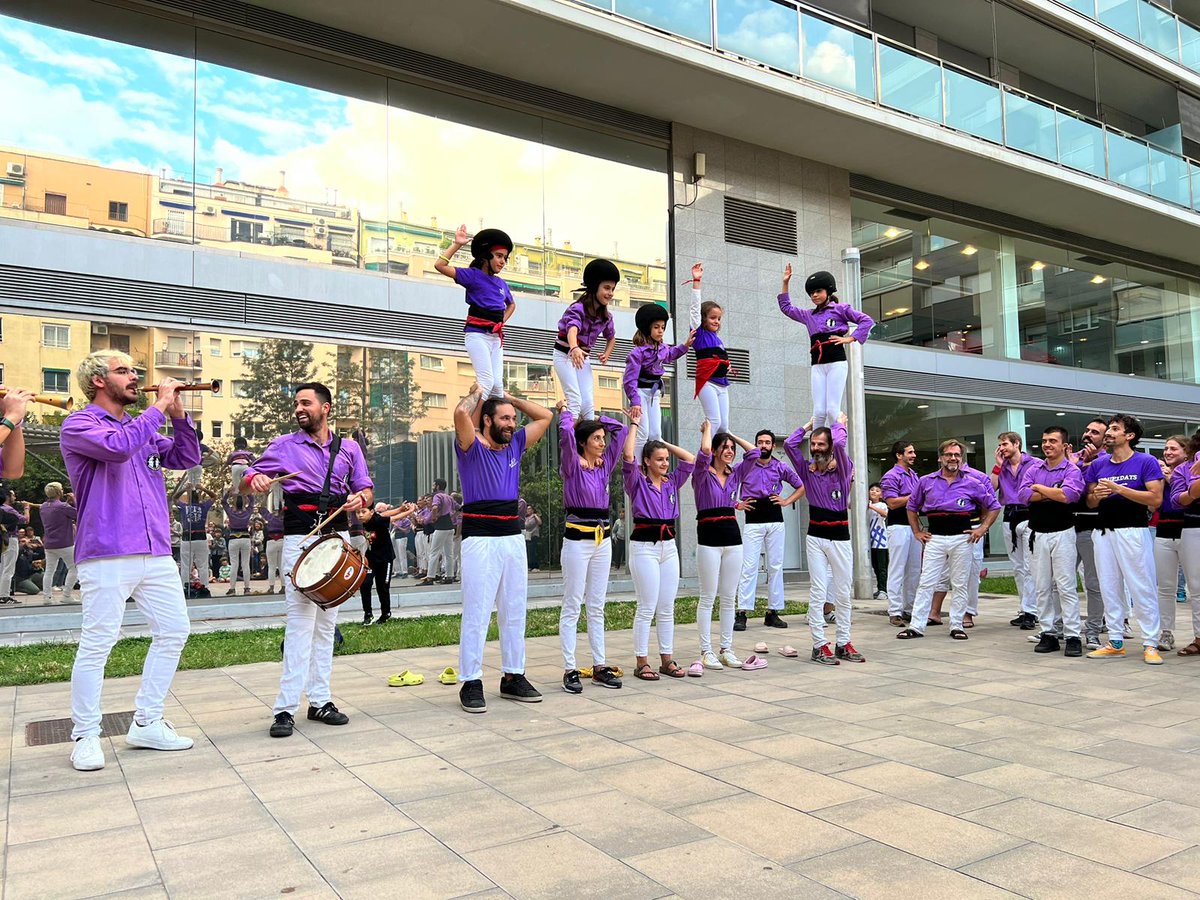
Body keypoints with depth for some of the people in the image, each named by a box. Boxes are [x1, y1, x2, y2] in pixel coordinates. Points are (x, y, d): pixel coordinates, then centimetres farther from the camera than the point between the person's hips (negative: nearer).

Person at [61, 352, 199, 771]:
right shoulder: (78, 425, -2)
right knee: (97, 642, -5)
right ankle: (85, 736, 9)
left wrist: (178, 414, 5)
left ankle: (146, 723, 18)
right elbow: (118, 447, -21)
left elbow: (187, 459, 18)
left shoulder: (144, 427, 19)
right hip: (106, 553, -7)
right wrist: (160, 406, -12)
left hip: (156, 553, 7)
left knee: (174, 630, 7)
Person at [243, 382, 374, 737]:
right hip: (300, 538, -3)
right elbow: (245, 483, 5)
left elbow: (366, 490, 15)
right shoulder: (284, 445, 5)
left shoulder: (349, 448, 12)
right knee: (301, 619, -12)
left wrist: (361, 499, -8)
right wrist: (255, 480, -19)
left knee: (326, 621, 8)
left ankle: (320, 701, 16)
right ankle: (286, 708, -8)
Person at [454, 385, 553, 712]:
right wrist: (476, 394, -1)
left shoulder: (515, 445, 14)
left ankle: (513, 676, 21)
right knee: (477, 613, -4)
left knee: (514, 611, 11)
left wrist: (510, 398, 17)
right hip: (480, 537, -6)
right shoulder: (472, 447, -3)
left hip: (513, 535, 7)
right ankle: (471, 682, 4)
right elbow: (461, 413, -21)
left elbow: (545, 416, 19)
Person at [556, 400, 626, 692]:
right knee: (572, 607, -2)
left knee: (597, 607, 10)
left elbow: (620, 430, 14)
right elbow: (566, 433, -21)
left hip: (602, 539, 6)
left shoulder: (604, 465, 11)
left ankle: (600, 666, 16)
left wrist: (593, 419, 16)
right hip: (577, 539, -6)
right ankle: (570, 670, 2)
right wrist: (566, 412, -3)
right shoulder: (572, 466, -5)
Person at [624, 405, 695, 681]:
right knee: (647, 608, -4)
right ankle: (641, 663, 3)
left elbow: (690, 459, 15)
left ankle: (666, 659, 16)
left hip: (669, 546, 6)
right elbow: (628, 456, -16)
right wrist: (634, 424, -6)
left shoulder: (671, 482, 13)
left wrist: (665, 444, 13)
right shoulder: (637, 482, -2)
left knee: (667, 608, 8)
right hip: (644, 547, -6)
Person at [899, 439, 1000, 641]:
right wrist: (917, 532, 11)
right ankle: (916, 626, 1)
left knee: (960, 585, 6)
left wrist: (982, 529, 3)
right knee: (926, 583, -1)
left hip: (962, 539, 0)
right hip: (935, 539, 0)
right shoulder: (926, 482, 6)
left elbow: (994, 506, 13)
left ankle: (957, 626, 16)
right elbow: (912, 507, 18)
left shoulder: (972, 484, 4)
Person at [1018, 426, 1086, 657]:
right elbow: (1023, 495, -5)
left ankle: (1073, 636, 0)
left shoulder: (1072, 470, -2)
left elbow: (1068, 495, -22)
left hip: (1062, 533, -4)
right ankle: (1047, 634, 14)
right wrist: (1054, 492, -11)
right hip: (1037, 534, 4)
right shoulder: (1033, 469, 11)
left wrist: (1040, 488, -8)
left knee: (1066, 586, -5)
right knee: (1042, 587, 7)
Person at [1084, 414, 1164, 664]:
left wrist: (1119, 489, -17)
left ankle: (1150, 645, 5)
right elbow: (1090, 502, 15)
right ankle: (1116, 642, 18)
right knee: (1109, 589, 9)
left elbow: (1156, 499, -13)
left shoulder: (1146, 462, -4)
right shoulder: (1098, 465, 11)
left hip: (1134, 531, -5)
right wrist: (1097, 495, -8)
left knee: (1142, 588, -3)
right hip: (1104, 531, 5)